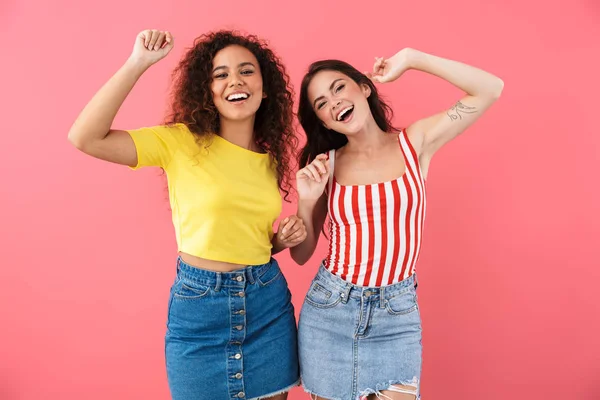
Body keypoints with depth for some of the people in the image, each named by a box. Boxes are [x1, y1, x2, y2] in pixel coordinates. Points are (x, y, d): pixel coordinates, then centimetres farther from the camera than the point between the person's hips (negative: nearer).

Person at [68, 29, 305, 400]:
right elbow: (85, 138, -21)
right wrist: (138, 63, -21)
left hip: (268, 303, 4)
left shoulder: (270, 158, 5)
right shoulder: (182, 142, -8)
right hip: (198, 304, -3)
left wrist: (283, 238, -4)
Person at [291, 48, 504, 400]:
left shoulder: (415, 142, -3)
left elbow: (490, 89, -9)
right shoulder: (324, 164, -3)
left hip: (397, 313, -1)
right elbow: (301, 255, 2)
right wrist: (306, 201, -15)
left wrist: (410, 59, -10)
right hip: (329, 308, 1)